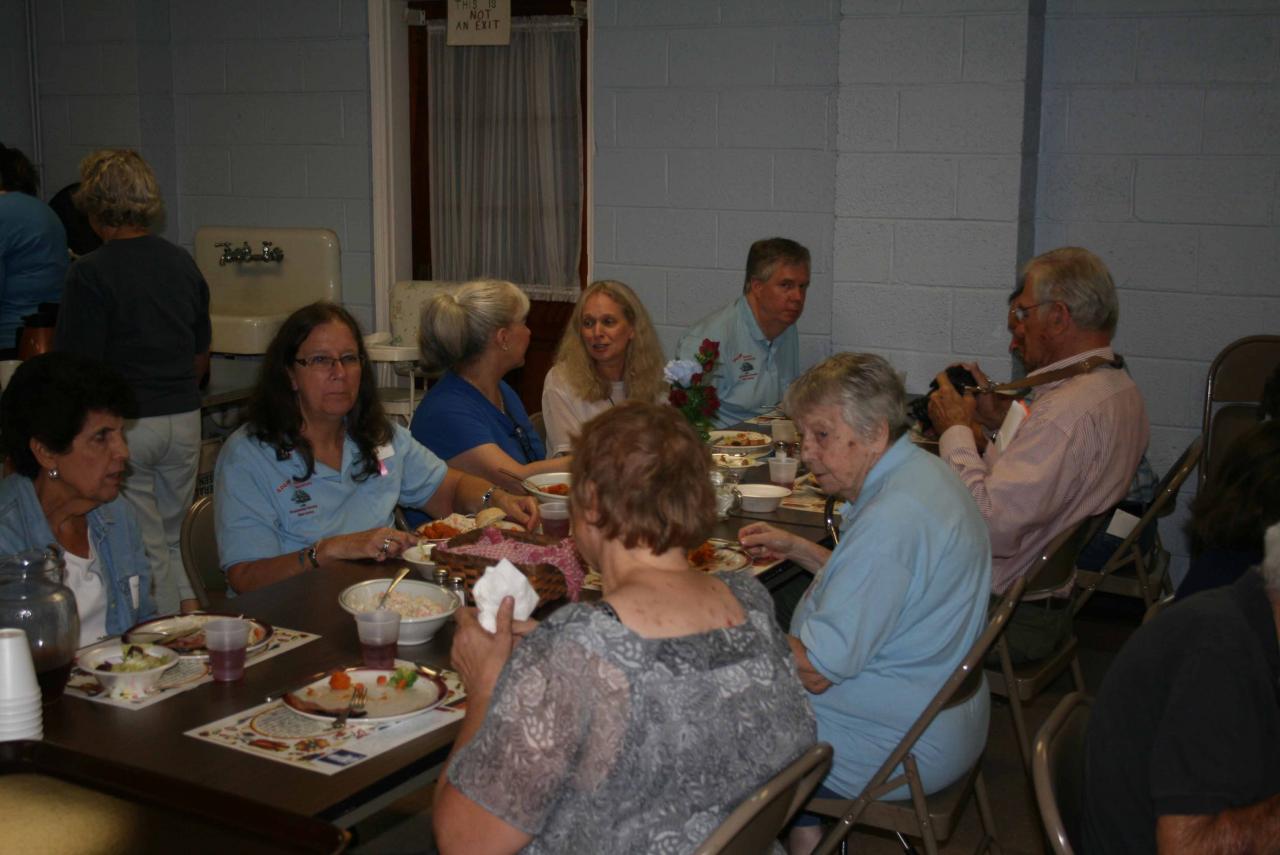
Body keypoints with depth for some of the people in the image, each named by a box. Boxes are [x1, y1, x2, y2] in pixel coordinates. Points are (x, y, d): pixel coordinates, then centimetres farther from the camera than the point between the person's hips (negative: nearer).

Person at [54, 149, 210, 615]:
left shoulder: (90, 273, -12)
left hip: (125, 424, -5)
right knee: (173, 536, 20)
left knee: (146, 549, 4)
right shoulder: (182, 263, 6)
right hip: (184, 420, 5)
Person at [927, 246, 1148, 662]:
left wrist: (955, 431, -18)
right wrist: (1003, 417, 8)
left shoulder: (1068, 411, -28)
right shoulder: (1119, 389, 6)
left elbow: (992, 526, -31)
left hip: (1009, 616, -10)